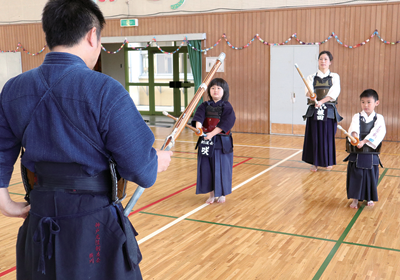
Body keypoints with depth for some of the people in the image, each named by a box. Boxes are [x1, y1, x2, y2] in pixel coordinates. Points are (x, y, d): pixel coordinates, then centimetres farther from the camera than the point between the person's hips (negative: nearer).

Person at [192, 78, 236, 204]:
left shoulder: (227, 107, -4)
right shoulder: (204, 106, 6)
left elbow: (225, 123, -16)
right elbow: (199, 117, -11)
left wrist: (212, 133, -27)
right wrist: (198, 126, -33)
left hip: (222, 142, -3)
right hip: (205, 142, 3)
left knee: (221, 167, 2)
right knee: (206, 168, 7)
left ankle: (221, 194, 22)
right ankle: (211, 194, 22)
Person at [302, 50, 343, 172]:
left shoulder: (335, 77, 6)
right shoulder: (311, 77, 8)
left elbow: (334, 92, -9)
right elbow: (308, 91, -9)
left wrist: (321, 101, -25)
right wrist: (310, 94, -34)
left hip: (329, 111, 0)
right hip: (314, 111, 1)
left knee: (328, 137, 2)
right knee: (314, 137, 0)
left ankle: (328, 162, 19)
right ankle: (314, 163, 11)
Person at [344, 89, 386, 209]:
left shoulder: (379, 118, 0)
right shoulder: (357, 117, 1)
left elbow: (378, 133, -15)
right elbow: (354, 127, -19)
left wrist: (364, 141, -29)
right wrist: (354, 135, -43)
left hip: (371, 155, 0)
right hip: (356, 154, 0)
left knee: (371, 176, 10)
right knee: (356, 176, 4)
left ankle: (369, 198, 31)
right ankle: (355, 199, 20)